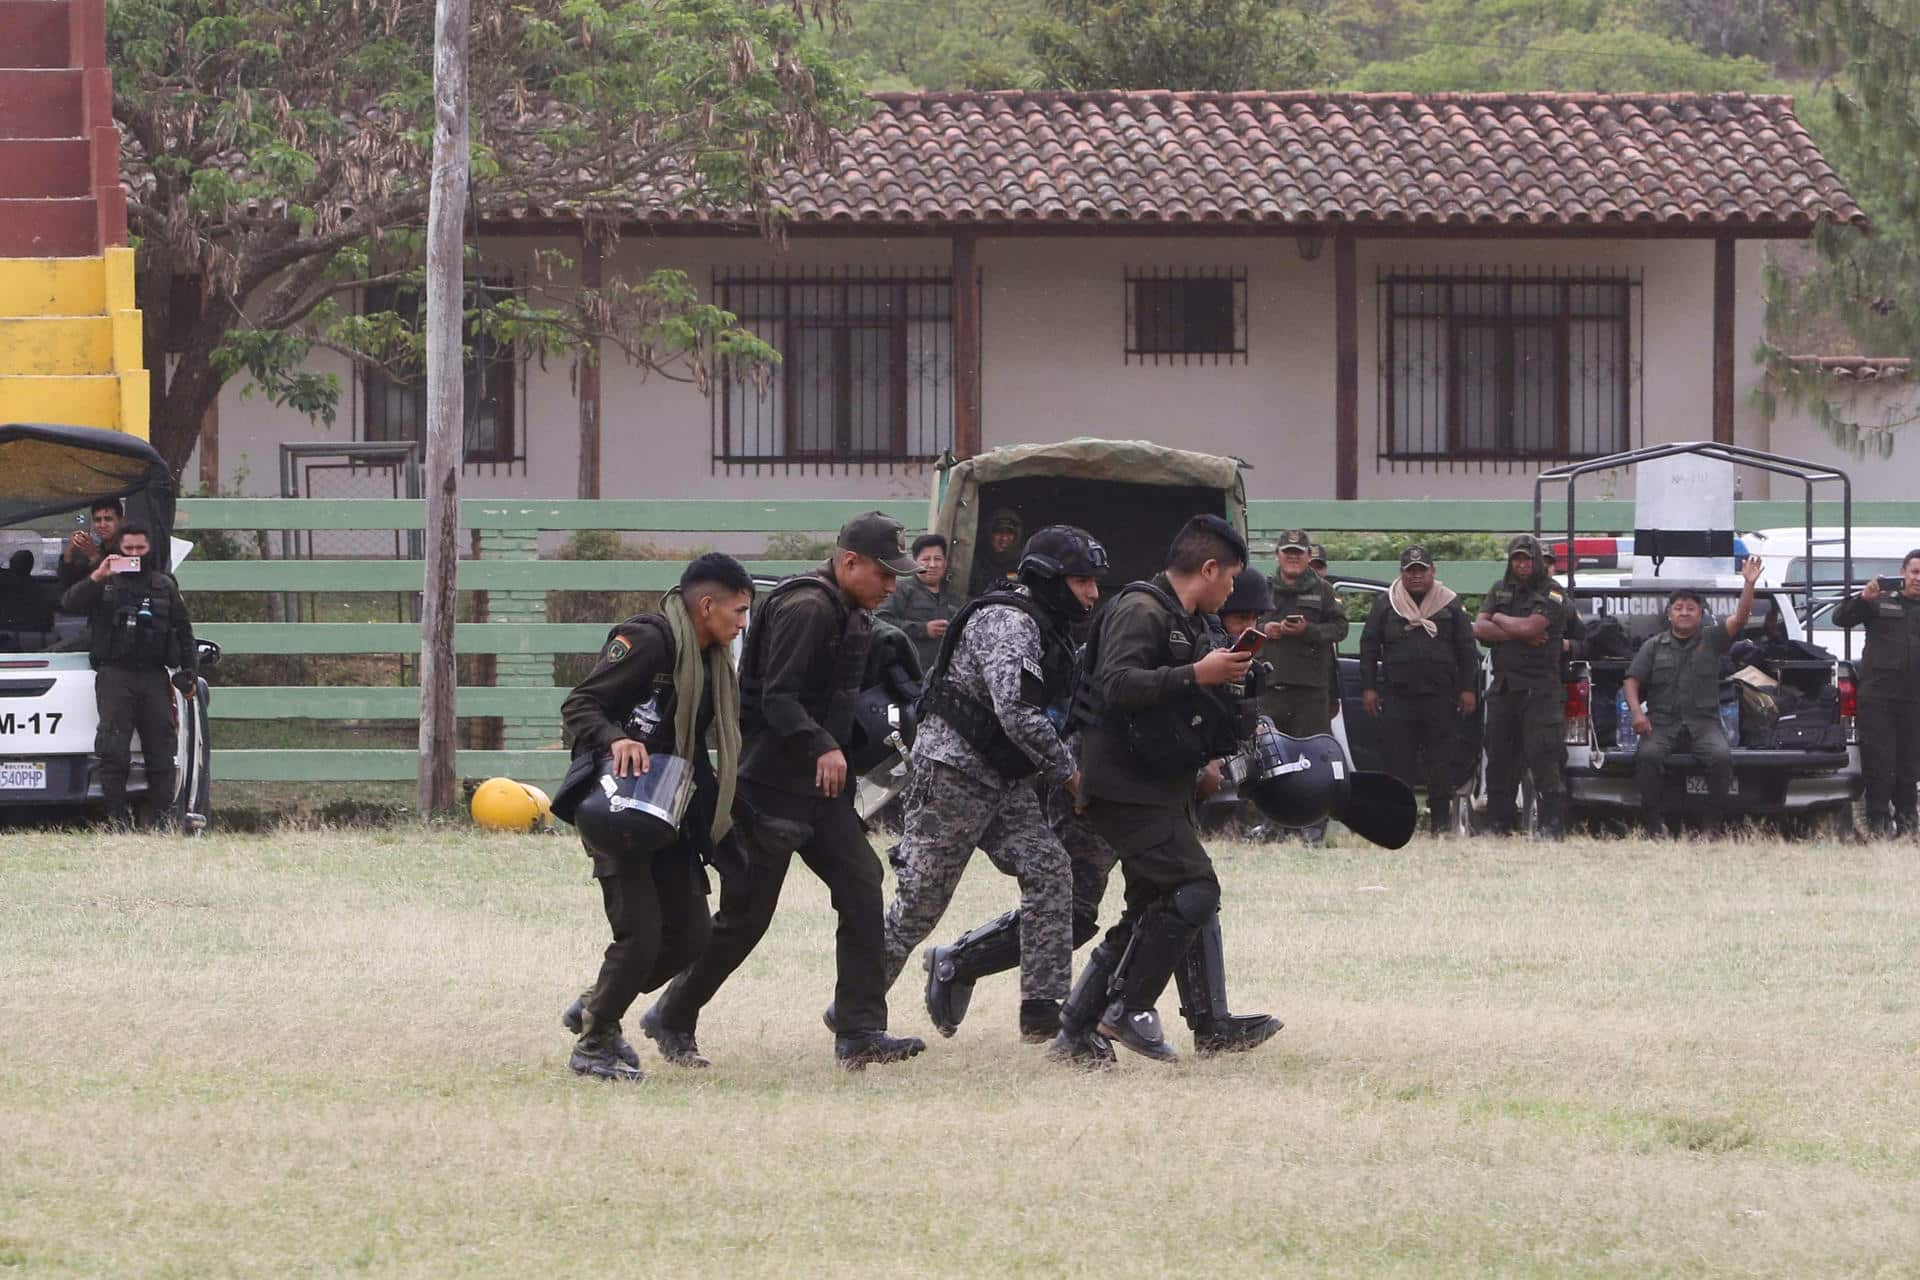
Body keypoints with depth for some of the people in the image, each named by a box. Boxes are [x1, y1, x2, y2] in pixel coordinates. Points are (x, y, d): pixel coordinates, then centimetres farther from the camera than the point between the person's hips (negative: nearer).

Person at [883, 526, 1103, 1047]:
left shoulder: (1052, 631, 14)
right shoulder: (1008, 623, -18)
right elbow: (1017, 712, -27)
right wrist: (1066, 771, -17)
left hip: (1006, 780, 9)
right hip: (953, 770, -9)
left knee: (1049, 872, -8)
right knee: (921, 897, -3)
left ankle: (1043, 1013, -11)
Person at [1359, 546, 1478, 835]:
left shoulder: (1450, 605, 10)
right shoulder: (1385, 605, 10)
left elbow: (1467, 649, 10)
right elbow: (1369, 648, 11)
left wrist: (1467, 689, 3)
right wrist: (1368, 688, 3)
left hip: (1440, 697, 0)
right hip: (1398, 697, 0)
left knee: (1442, 762, -1)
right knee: (1398, 760, -3)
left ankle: (1441, 821, 6)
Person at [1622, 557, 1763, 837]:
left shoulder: (1711, 640, 13)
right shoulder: (1654, 646, 15)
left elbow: (1739, 619, -1)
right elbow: (1632, 680, 10)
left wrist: (1749, 585, -14)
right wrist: (1637, 713, -8)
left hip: (1703, 722, 0)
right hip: (1663, 723, 0)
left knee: (1721, 756, -30)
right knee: (1648, 756, -31)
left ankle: (1716, 823, -21)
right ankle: (1654, 823, -24)